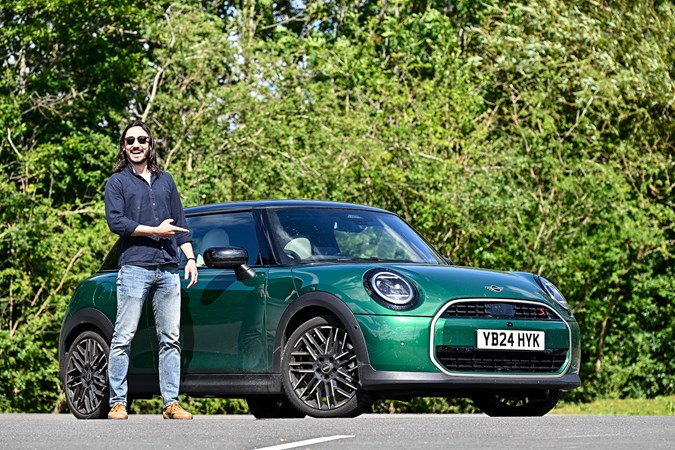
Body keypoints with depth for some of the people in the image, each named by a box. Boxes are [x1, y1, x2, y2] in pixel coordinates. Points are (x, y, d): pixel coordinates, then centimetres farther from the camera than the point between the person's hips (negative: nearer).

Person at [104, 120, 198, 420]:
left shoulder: (165, 180, 20)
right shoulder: (118, 182, 7)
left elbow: (180, 221, 20)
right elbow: (115, 221, -6)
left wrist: (191, 257, 9)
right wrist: (155, 231, -9)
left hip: (168, 270, 4)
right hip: (135, 268, -4)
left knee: (170, 339, 2)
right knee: (124, 337, -7)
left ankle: (172, 403, 3)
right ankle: (117, 403, -5)